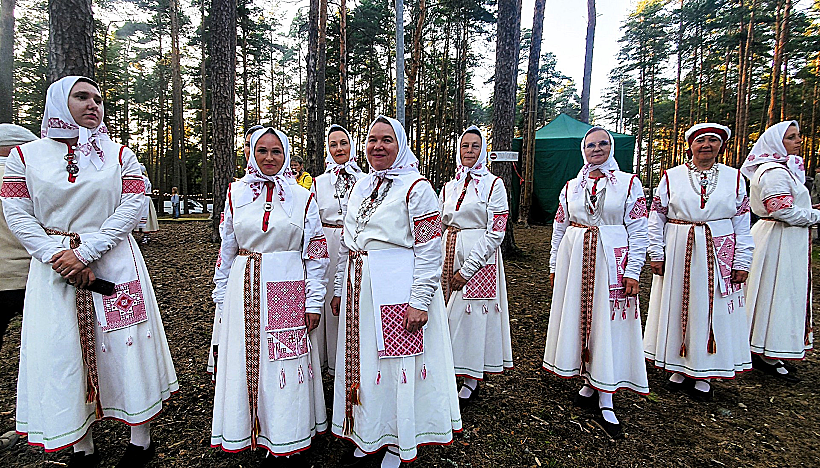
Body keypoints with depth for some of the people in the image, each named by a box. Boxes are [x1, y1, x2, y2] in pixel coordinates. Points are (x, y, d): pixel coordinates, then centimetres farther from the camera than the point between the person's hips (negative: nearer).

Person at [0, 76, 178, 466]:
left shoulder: (119, 154, 5)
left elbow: (131, 209, -5)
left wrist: (84, 253, -13)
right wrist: (58, 254, -13)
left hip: (114, 262, -1)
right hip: (54, 268, 1)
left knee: (126, 347, 1)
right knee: (62, 352, 4)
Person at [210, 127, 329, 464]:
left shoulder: (302, 197, 1)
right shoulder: (236, 192, 7)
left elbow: (316, 253, 0)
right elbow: (226, 247, 11)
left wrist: (314, 302, -4)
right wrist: (222, 295, 10)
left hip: (287, 291, -2)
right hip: (245, 289, 2)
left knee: (287, 363, 4)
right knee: (244, 360, 9)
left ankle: (286, 442, 21)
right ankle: (245, 434, 30)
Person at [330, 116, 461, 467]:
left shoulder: (416, 188, -8)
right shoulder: (360, 187, 13)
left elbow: (430, 250, -13)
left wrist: (420, 301, -19)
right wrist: (341, 289, 16)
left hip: (398, 291, -7)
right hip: (360, 290, 7)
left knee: (398, 366, 4)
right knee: (362, 362, 15)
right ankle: (366, 439, 34)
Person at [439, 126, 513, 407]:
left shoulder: (493, 184, -4)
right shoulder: (449, 187, 12)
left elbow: (496, 232, -10)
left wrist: (468, 268, -15)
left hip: (480, 258, -5)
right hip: (449, 257, 5)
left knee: (472, 315, 1)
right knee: (450, 314, 9)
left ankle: (471, 382, 17)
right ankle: (451, 374, 26)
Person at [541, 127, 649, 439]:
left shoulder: (629, 183, 2)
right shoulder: (571, 187, 9)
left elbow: (638, 231, -2)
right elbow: (559, 229, 12)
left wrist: (633, 271, -9)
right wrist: (554, 266, 9)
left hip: (612, 260, -3)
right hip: (574, 259, 3)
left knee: (609, 324, -1)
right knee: (576, 317, 7)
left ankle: (606, 404, 9)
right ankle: (590, 384, 25)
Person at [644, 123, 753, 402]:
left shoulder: (734, 177, 6)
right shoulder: (671, 177, 3)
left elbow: (742, 223, 5)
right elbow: (656, 217, 2)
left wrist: (742, 262, 0)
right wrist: (656, 254, -4)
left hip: (719, 254, 1)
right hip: (678, 253, 0)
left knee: (713, 311, 6)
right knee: (676, 309, 6)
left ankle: (704, 375, 21)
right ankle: (680, 368, 22)